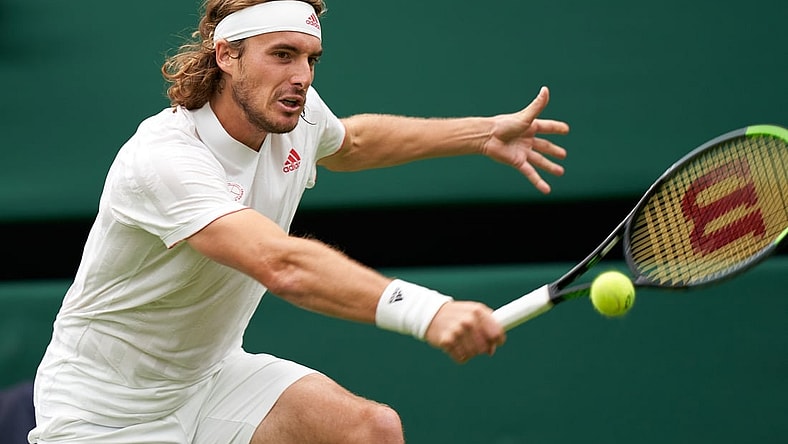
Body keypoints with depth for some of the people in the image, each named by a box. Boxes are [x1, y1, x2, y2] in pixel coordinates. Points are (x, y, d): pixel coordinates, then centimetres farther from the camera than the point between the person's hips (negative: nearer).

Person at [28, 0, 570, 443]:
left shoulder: (296, 112, -6)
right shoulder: (164, 158, -32)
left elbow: (349, 142, 22)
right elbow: (283, 266, -47)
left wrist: (486, 133, 15)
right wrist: (424, 310, -59)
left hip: (210, 374, 7)